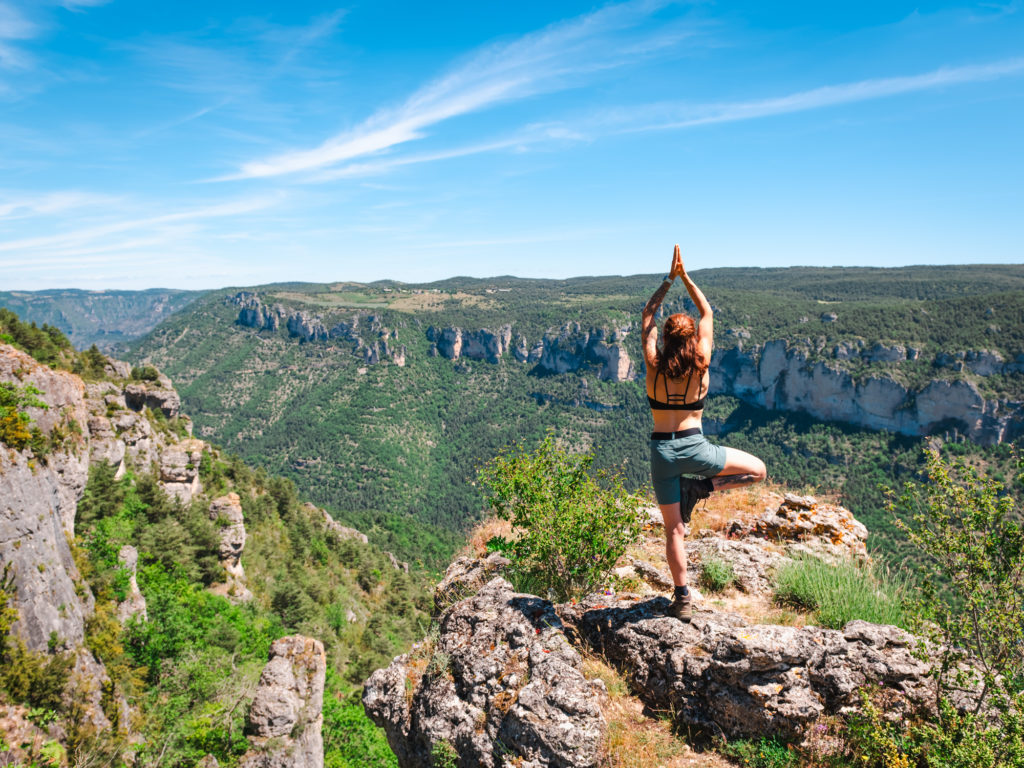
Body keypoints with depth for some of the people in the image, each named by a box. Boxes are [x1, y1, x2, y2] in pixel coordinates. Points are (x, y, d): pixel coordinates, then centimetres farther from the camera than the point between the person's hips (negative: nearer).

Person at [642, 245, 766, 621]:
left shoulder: (654, 365, -5)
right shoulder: (701, 365, -5)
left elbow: (647, 315, 9)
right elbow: (707, 314, 8)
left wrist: (669, 279, 10)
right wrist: (686, 278, 11)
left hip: (663, 450, 2)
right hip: (695, 447, -1)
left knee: (674, 530, 10)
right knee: (758, 470, 19)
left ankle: (683, 599, 12)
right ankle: (700, 488, 0)